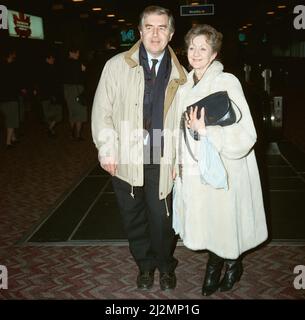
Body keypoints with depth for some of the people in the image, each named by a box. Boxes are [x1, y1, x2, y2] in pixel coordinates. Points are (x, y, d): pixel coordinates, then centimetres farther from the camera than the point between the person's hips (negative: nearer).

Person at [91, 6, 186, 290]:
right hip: (125, 157, 0)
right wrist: (107, 149, -6)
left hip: (161, 160, 0)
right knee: (133, 217, 12)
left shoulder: (178, 74, 4)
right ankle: (145, 265, 36)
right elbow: (102, 110, 0)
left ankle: (165, 266, 33)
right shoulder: (117, 65, -1)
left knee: (161, 218, 5)